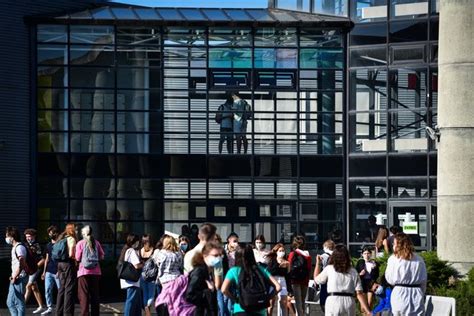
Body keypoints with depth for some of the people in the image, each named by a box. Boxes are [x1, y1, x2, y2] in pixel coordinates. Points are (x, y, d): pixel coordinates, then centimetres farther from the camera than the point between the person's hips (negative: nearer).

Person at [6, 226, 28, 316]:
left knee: (19, 303, -6)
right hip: (15, 279, 10)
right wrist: (13, 276, 15)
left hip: (19, 279, -10)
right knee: (10, 303, 13)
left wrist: (15, 277, -19)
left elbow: (21, 264, -24)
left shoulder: (19, 247, -15)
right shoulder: (14, 247, 16)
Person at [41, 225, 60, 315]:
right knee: (47, 290, 1)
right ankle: (49, 308, 7)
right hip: (49, 272, 6)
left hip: (57, 272, -6)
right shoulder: (48, 245, 15)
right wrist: (44, 271, 16)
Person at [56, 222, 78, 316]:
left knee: (62, 288, 14)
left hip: (60, 263, 8)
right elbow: (71, 254, -18)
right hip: (69, 263, -8)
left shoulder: (61, 238, 13)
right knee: (69, 288, -4)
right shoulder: (71, 239, -10)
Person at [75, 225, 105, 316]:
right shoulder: (96, 243, 4)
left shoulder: (80, 243, -3)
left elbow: (77, 258, -4)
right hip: (96, 272, 3)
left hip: (84, 272, -3)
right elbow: (102, 256, 5)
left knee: (83, 295, -2)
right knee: (95, 295, 11)